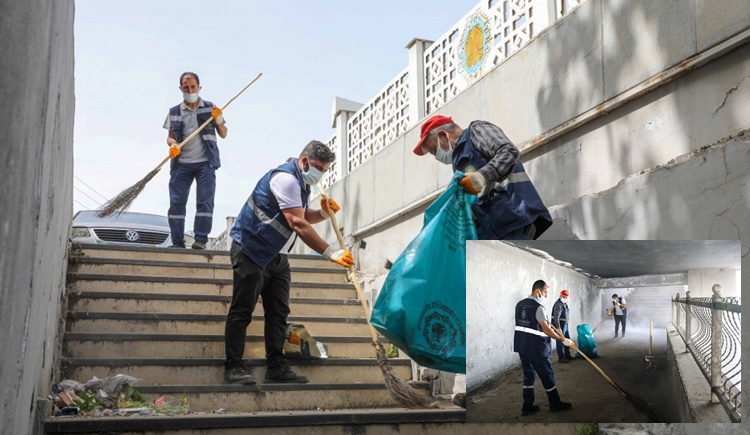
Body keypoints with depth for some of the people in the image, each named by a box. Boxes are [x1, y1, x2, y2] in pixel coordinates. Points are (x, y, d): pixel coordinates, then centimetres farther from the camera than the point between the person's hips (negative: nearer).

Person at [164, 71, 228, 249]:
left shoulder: (210, 108, 7)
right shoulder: (174, 112, 11)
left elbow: (223, 135, 6)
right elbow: (170, 137, 12)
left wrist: (219, 121, -14)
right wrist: (172, 145, -11)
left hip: (205, 163, -2)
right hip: (181, 163, 2)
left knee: (205, 201, -9)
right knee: (176, 202, -2)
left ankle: (201, 240, -7)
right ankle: (178, 241, 3)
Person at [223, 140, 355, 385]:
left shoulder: (301, 183, 12)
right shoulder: (286, 178, -20)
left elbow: (302, 217, 21)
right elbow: (298, 224, -28)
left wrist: (324, 213, -1)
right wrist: (330, 253, -31)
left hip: (276, 256, 10)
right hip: (251, 250, -10)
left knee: (278, 312, 6)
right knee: (242, 311, -6)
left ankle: (276, 367, 9)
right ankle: (233, 367, 0)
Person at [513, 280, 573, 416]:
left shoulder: (520, 304, 8)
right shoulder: (538, 307, -16)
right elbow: (545, 329, -21)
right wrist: (563, 340, -16)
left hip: (521, 345, 7)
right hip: (536, 347, -7)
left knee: (528, 374, 14)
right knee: (547, 375, 7)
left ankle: (527, 406, 16)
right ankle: (555, 404, 20)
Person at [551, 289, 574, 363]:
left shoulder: (565, 304, 11)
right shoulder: (558, 304, -20)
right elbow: (556, 317, -27)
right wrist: (558, 328, -31)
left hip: (565, 325, 10)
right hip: (559, 325, -10)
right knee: (560, 341, -3)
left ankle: (567, 356, 29)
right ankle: (560, 358, 4)